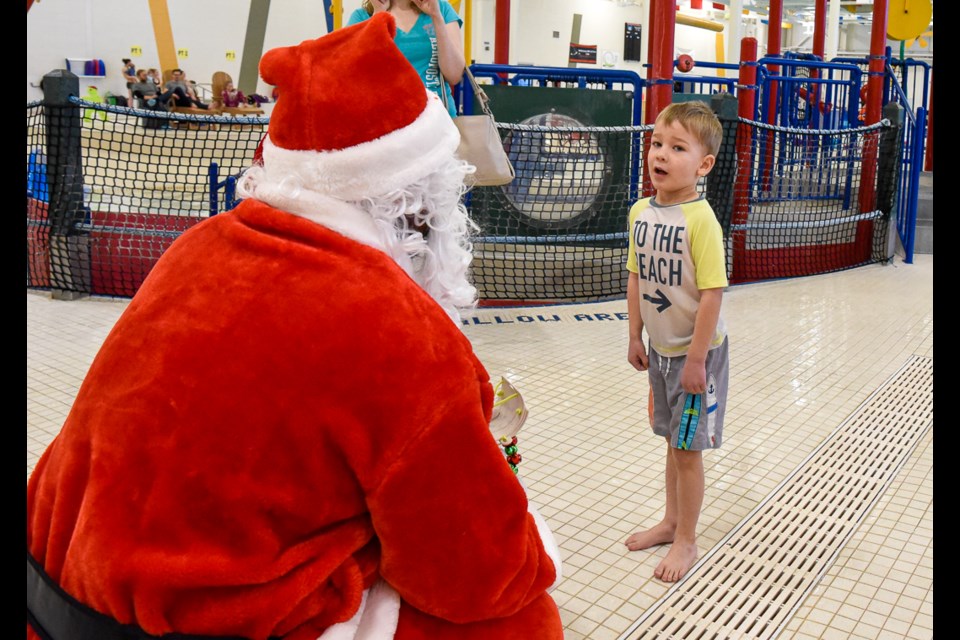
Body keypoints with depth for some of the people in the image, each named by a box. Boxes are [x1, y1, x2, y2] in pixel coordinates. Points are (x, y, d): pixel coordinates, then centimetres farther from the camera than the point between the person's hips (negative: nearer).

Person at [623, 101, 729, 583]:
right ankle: (671, 521, 39)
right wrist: (635, 337, 10)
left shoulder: (700, 220, -22)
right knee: (672, 441, 21)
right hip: (660, 348, 6)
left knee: (688, 448, 6)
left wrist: (695, 359, -19)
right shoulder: (640, 212, -1)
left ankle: (686, 541, 25)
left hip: (695, 350, -6)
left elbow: (711, 294, -22)